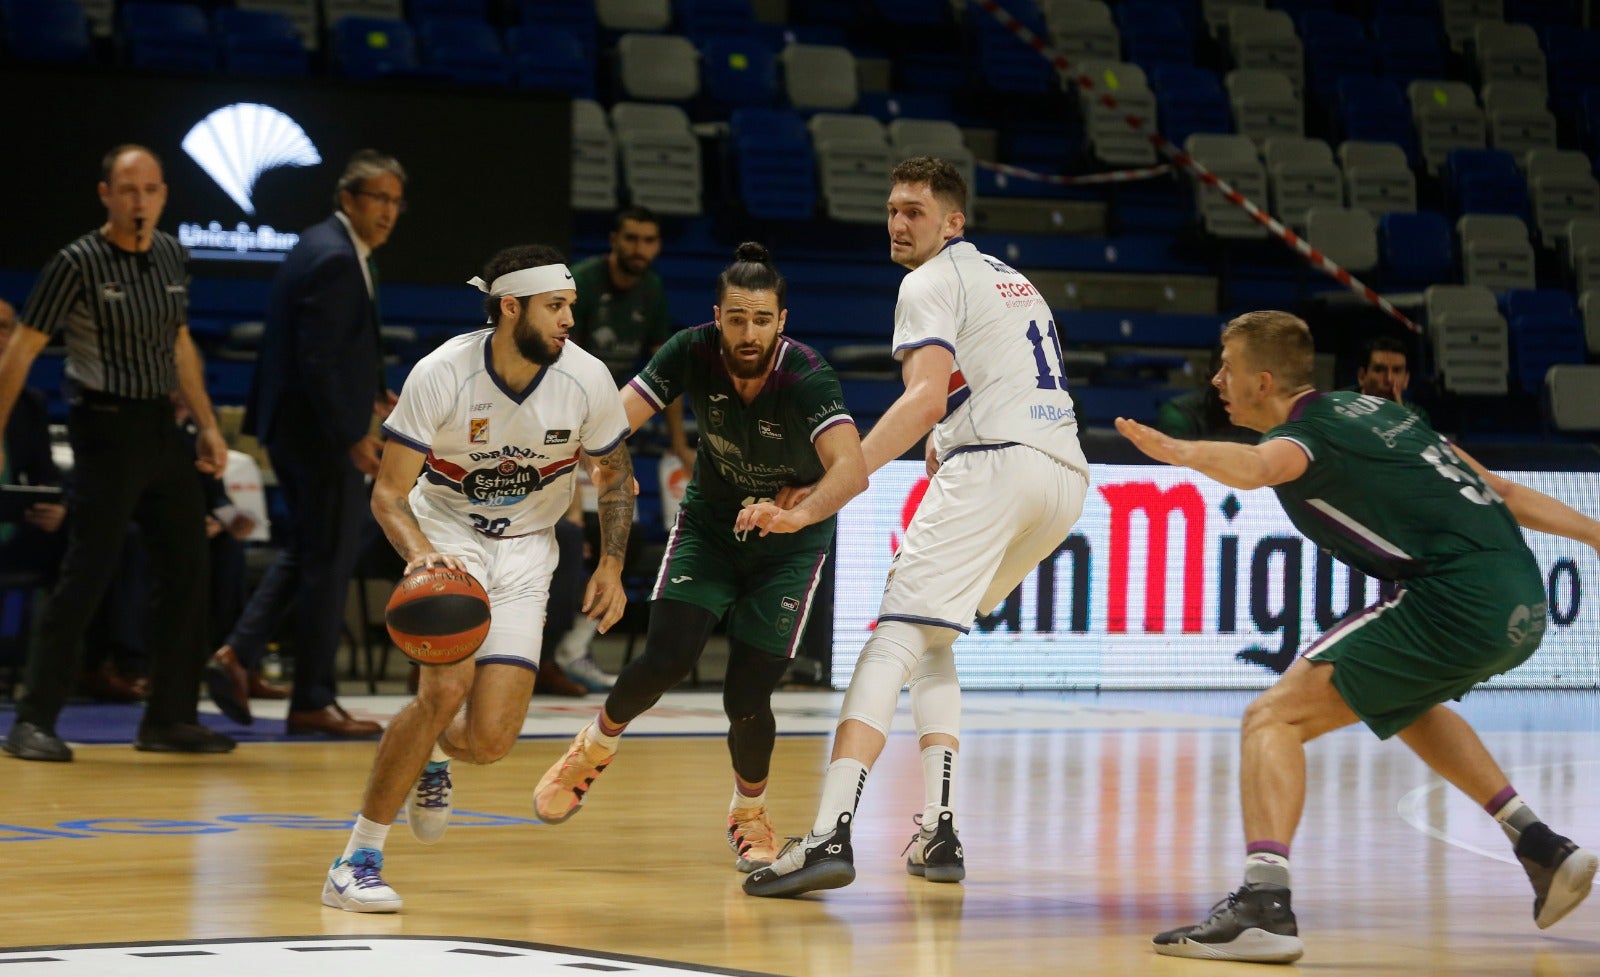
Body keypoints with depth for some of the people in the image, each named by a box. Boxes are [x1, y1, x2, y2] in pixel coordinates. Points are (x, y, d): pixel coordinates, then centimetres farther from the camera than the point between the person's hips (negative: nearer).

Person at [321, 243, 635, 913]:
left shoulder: (586, 379, -15)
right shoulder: (441, 376, -23)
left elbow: (615, 474, 5)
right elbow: (388, 492, -18)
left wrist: (612, 567, -4)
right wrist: (419, 553, -38)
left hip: (524, 552, 3)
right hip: (446, 536, -3)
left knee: (489, 740, -10)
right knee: (449, 683, -27)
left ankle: (432, 753, 31)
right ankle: (357, 861, -15)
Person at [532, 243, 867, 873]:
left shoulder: (806, 378, -30)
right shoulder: (692, 354, -21)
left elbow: (852, 470, -45)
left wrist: (796, 513, -64)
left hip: (792, 539, -2)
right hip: (710, 521, 2)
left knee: (746, 697, -10)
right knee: (666, 660, -16)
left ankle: (749, 813, 22)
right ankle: (595, 747, 16)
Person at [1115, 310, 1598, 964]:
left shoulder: (1307, 434, -3)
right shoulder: (1371, 410, 22)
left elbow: (1257, 467, -30)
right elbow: (1498, 489, 26)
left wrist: (1181, 452, -49)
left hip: (1459, 605, -9)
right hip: (1524, 604, 9)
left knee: (1274, 718, -10)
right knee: (1404, 701, 38)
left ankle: (1264, 902, -28)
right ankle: (1542, 848, 34)